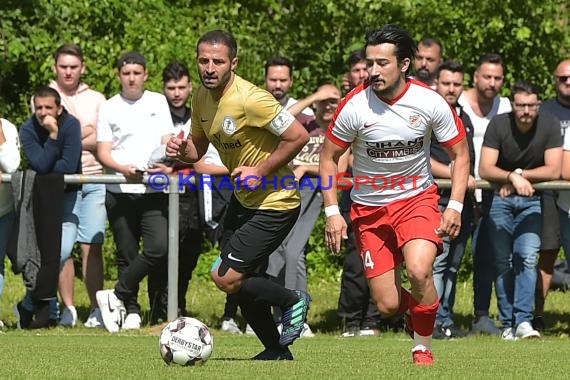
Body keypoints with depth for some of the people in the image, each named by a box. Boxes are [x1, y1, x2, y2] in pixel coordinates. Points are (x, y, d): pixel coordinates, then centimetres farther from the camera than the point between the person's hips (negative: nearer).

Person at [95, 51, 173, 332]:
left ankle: (116, 296, -5)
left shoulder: (158, 102, 12)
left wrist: (168, 166, -12)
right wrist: (124, 169, -18)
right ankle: (131, 312, 11)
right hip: (120, 191, 0)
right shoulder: (109, 108, 7)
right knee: (126, 255, 3)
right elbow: (103, 152, 2)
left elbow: (168, 141, 9)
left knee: (159, 248, -16)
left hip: (154, 191, 0)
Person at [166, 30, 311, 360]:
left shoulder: (250, 99, -25)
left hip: (274, 201, -9)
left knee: (227, 278, -12)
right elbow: (199, 147, 14)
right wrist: (182, 150, -9)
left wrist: (261, 172, -21)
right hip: (243, 198, 9)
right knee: (243, 281, 13)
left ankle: (293, 301, 11)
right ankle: (276, 350, 29)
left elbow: (299, 136, -22)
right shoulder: (202, 99, 1)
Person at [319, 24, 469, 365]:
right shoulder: (355, 106, -14)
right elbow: (329, 157, -1)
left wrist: (455, 206, -9)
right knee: (388, 306, -4)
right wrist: (332, 212, -8)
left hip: (418, 197, -1)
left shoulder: (430, 102, -13)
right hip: (370, 207, 1)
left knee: (418, 271, -29)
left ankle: (423, 348, -5)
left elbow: (460, 153, 0)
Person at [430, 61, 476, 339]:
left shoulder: (464, 119, 20)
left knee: (453, 264, 8)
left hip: (462, 201, 8)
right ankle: (432, 321, -12)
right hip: (436, 199, -8)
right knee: (436, 261, -13)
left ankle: (446, 320, 11)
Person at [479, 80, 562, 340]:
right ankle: (508, 324, 5)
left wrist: (520, 175, -17)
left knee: (527, 258, -16)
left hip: (532, 201, 0)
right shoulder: (498, 125, -11)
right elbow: (485, 170, -17)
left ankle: (523, 321, -21)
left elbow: (553, 171, -14)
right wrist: (512, 177, -33)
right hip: (501, 199, 0)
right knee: (503, 262, -1)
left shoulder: (549, 127, -10)